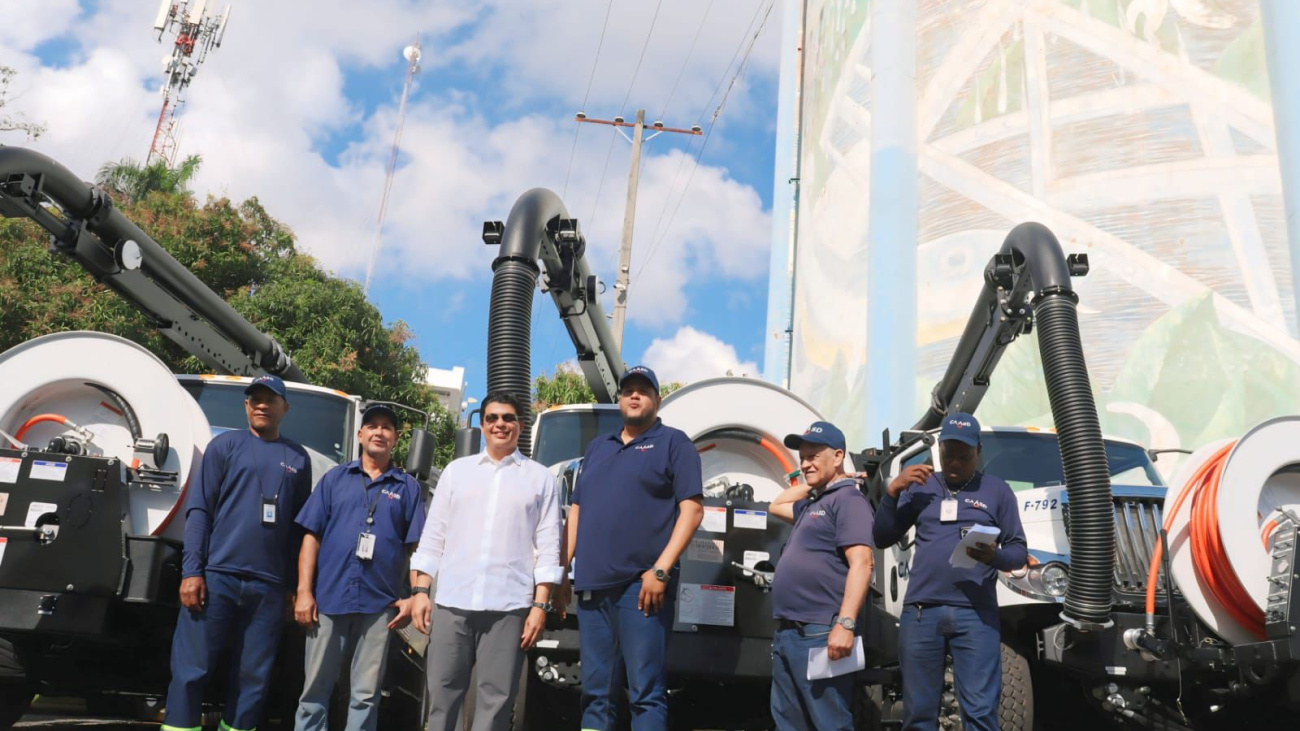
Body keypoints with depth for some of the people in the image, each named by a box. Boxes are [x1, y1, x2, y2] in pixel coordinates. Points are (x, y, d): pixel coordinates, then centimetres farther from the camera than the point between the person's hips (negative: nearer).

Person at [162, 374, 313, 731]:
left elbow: (300, 526, 13)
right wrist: (191, 571, -8)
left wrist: (294, 586, 10)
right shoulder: (225, 444, 7)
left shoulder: (298, 458, 12)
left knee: (253, 680, 6)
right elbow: (198, 509, 1)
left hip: (269, 587, 2)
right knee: (191, 671, -1)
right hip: (216, 576, -2)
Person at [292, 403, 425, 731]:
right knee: (315, 687, 7)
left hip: (379, 604, 0)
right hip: (328, 598, 1)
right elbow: (311, 536, 5)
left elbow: (417, 547, 4)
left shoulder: (408, 487, 7)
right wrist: (304, 591, -3)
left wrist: (412, 597, -4)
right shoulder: (335, 478, 9)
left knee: (366, 693, 7)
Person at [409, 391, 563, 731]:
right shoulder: (457, 470, 14)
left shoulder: (541, 478, 7)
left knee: (495, 701, 1)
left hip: (509, 606, -2)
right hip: (451, 603, 2)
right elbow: (432, 537, 13)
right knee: (442, 694, 4)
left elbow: (548, 548, 3)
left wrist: (540, 605, -5)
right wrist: (420, 591, 4)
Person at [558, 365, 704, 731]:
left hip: (640, 585, -6)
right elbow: (576, 510, 22)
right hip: (591, 585, 6)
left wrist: (661, 570, -15)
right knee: (595, 691, 10)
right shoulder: (596, 447, 21)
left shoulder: (673, 443, 3)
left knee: (646, 693, -5)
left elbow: (692, 509, -6)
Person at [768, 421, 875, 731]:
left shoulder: (847, 499, -7)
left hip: (820, 634, -10)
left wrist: (845, 624, -26)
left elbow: (861, 564, -17)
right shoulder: (811, 505, 21)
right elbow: (776, 506, 42)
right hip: (787, 633, 10)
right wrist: (810, 483, 27)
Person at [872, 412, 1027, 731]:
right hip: (920, 611, 2)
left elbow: (1019, 550, 7)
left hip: (975, 613, -2)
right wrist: (892, 491, -2)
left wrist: (994, 556, -16)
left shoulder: (997, 490, 9)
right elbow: (883, 538, 11)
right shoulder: (920, 486, 14)